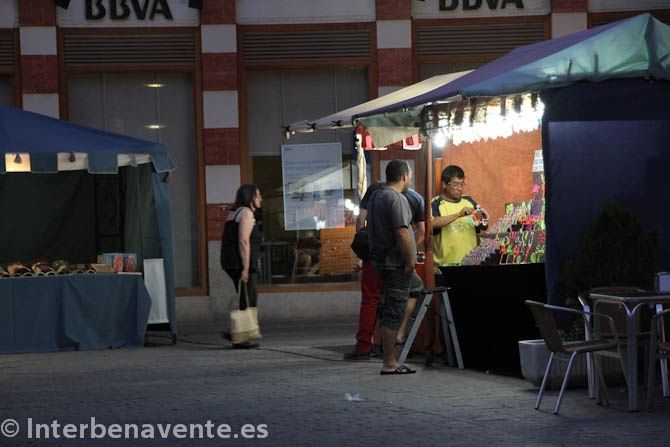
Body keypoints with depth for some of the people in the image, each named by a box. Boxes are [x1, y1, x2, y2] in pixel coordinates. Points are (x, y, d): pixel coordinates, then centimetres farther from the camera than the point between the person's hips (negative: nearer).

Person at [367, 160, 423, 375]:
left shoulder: (375, 196, 14)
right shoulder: (397, 199, -17)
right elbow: (402, 233, -24)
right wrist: (410, 262, -16)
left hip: (380, 259, 10)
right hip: (395, 263, -10)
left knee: (417, 285, 26)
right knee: (393, 312, -6)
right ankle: (389, 364, -3)